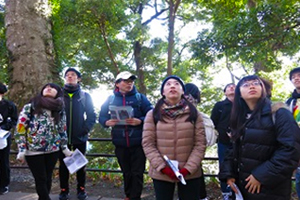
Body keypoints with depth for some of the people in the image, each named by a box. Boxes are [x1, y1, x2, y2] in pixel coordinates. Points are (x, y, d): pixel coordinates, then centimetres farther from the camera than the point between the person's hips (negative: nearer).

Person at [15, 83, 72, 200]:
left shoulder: (60, 111, 5)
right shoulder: (30, 107, -6)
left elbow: (62, 131, 12)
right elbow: (20, 129, -6)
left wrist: (65, 149, 10)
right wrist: (21, 150, -10)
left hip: (53, 151, 3)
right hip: (33, 151, -3)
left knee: (48, 178, 11)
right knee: (41, 179, 2)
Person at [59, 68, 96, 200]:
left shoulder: (85, 96, 3)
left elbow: (91, 115, 1)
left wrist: (85, 130, -9)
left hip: (80, 137, -1)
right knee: (63, 164, 10)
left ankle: (81, 189, 24)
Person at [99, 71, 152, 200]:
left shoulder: (140, 97, 1)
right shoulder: (111, 99, 6)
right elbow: (101, 117, 8)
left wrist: (140, 121, -20)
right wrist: (107, 122, -13)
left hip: (138, 144, -2)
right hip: (120, 144, 2)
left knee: (137, 173, 2)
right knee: (126, 173, 17)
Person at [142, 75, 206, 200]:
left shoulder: (194, 114, 3)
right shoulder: (153, 114, 2)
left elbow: (200, 143, -1)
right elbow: (148, 144, -3)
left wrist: (188, 168, -12)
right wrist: (163, 167, -13)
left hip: (190, 174, 0)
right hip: (161, 174, 0)